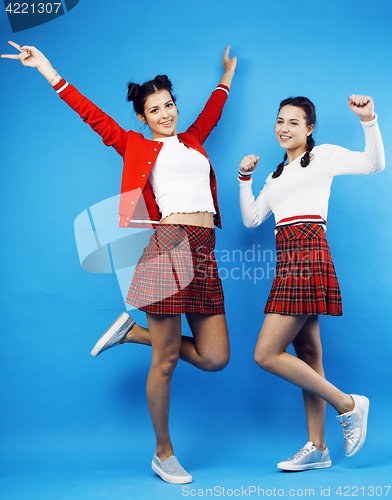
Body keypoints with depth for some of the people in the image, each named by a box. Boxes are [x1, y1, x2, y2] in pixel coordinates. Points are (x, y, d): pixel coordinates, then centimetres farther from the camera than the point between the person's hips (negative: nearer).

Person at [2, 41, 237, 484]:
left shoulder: (192, 140, 24)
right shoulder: (136, 146, 10)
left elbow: (212, 110, 41)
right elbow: (90, 113, 7)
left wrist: (227, 73, 55)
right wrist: (46, 68, 6)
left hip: (204, 252, 6)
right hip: (168, 247, -6)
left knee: (214, 358, 2)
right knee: (166, 359, -1)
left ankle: (133, 332, 21)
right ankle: (163, 454, 18)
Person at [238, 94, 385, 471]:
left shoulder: (323, 155, 5)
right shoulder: (277, 175, 26)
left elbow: (374, 164, -8)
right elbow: (251, 219, 21)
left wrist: (368, 120, -21)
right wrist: (245, 178, 14)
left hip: (308, 253, -8)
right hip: (288, 259, 8)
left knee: (266, 355, -12)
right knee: (307, 356, 9)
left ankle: (348, 404, 2)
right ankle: (317, 449, 16)